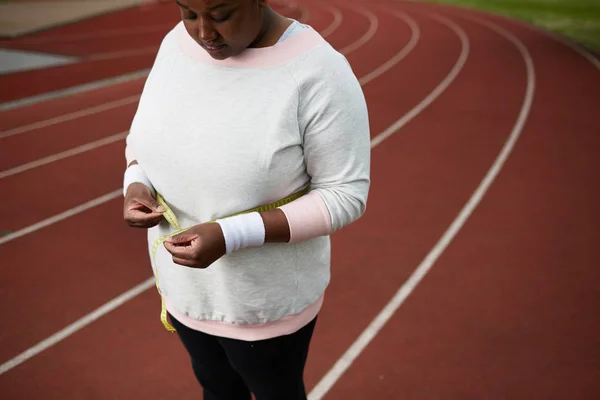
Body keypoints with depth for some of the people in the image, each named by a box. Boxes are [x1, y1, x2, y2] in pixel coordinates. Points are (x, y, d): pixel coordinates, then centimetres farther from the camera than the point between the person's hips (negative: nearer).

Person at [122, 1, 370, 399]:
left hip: (266, 299, -5)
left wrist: (231, 236, -31)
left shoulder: (319, 73, -25)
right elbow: (147, 135, 8)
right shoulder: (176, 43, -6)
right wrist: (136, 184, -15)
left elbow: (345, 195, -21)